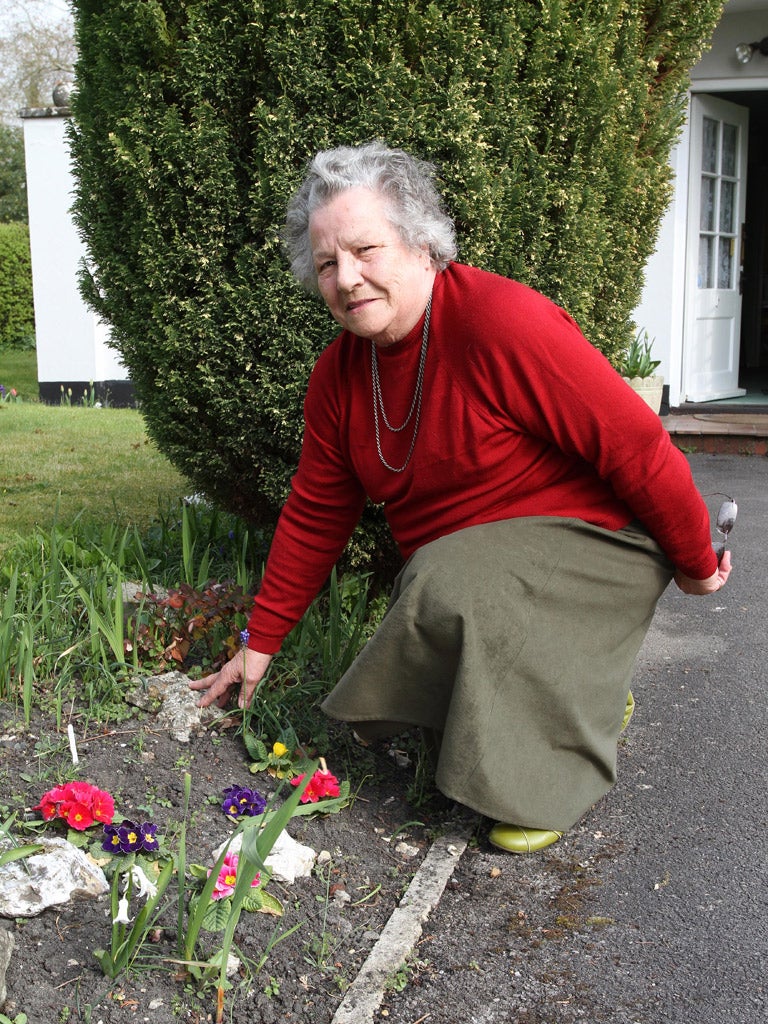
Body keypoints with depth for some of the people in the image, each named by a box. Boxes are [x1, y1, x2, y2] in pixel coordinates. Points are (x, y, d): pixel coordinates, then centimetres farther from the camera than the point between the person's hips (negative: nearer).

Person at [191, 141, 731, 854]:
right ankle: (583, 686, 22)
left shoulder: (499, 320, -25)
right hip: (451, 568, 8)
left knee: (456, 589, -35)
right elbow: (314, 516, 7)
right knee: (386, 714, 4)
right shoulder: (338, 375, -1)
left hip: (585, 539, -7)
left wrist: (695, 564, -9)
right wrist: (260, 643, 9)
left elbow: (636, 447, -20)